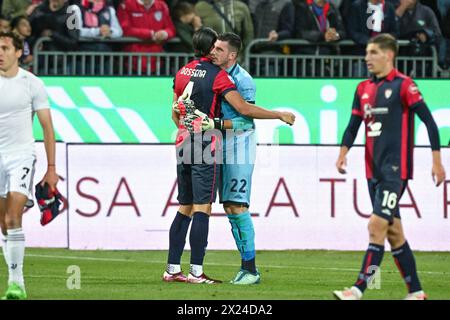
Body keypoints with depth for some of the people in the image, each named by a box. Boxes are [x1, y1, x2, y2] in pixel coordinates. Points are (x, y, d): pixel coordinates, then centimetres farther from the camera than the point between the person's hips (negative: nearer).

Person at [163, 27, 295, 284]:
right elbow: (244, 109, -13)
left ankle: (172, 268, 10)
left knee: (185, 209, 11)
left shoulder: (182, 73, 10)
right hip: (206, 147, -6)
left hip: (183, 144, 6)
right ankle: (196, 272, -8)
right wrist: (280, 115, -4)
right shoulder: (217, 74, -9)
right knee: (202, 208, -5)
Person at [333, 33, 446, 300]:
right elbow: (354, 125, 16)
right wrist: (343, 153, -1)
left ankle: (358, 290, -20)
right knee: (393, 232, 9)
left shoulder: (403, 85, -7)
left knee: (377, 225, -16)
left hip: (396, 170, -8)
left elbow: (429, 122, -9)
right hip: (374, 169, 8)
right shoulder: (364, 89, 13)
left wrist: (437, 161, -12)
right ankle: (416, 292, 16)